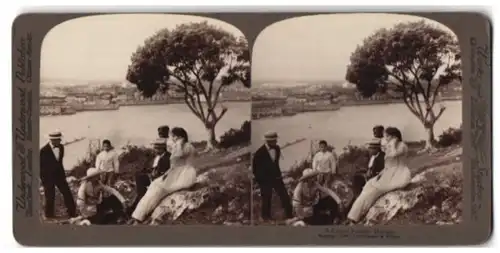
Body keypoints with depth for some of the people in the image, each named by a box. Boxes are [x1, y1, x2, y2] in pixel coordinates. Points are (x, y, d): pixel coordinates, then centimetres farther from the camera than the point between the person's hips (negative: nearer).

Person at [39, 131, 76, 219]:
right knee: (50, 197, 4)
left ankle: (72, 212, 14)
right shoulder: (44, 151, -17)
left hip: (59, 175, 5)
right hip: (48, 177, -5)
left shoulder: (61, 147, 0)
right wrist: (42, 179, -9)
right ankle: (49, 215, 21)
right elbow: (40, 165, -10)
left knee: (67, 194, 5)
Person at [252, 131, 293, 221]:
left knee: (285, 197, 2)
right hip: (265, 180, -5)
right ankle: (266, 217, 19)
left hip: (276, 177, 5)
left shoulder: (277, 149, -2)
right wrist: (260, 180, -2)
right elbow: (255, 168, -6)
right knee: (266, 199, 3)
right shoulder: (260, 152, -16)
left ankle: (289, 215, 12)